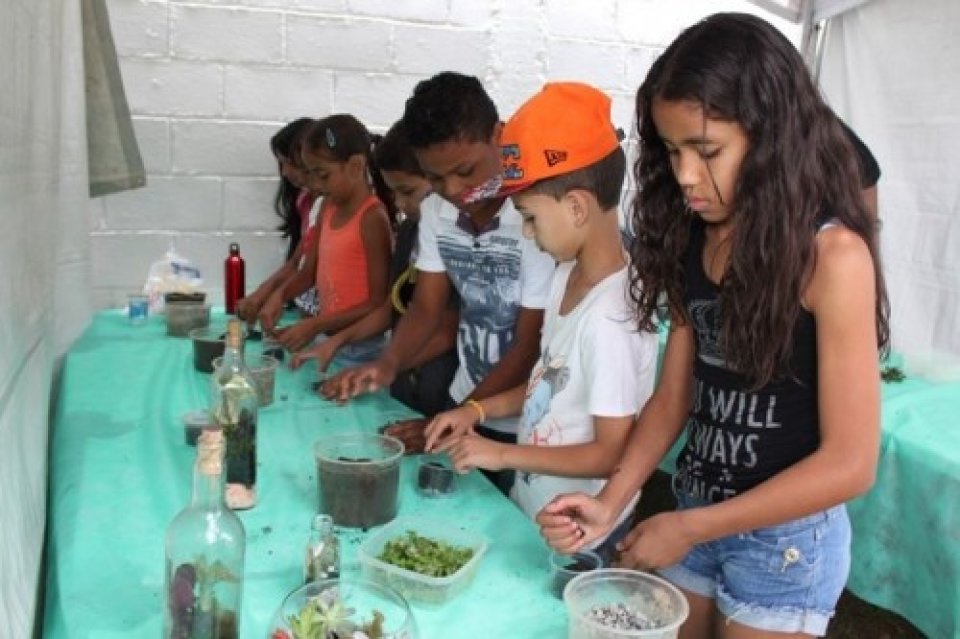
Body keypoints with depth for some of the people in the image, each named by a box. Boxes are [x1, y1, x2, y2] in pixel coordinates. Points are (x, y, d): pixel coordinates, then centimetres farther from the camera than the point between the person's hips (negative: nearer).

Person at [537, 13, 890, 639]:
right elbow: (674, 396, 2)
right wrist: (609, 503, -11)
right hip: (694, 517, 5)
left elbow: (850, 462, -19)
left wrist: (689, 527, -16)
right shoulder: (693, 241, -1)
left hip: (786, 539, -5)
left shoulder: (832, 252, -20)